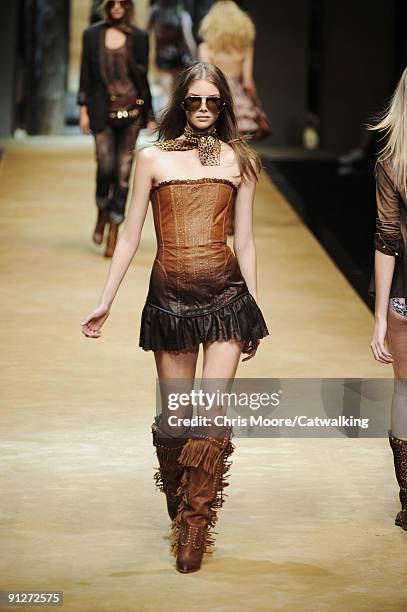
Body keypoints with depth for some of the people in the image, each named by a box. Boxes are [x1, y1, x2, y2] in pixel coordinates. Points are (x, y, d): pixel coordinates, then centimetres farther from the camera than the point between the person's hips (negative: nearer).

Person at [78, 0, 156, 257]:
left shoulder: (138, 37, 4)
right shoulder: (92, 35, 5)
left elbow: (143, 77, 8)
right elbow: (86, 74, 7)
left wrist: (150, 115, 7)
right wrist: (83, 109, 1)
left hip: (130, 108, 0)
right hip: (102, 109, 0)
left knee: (123, 170, -1)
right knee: (106, 166, -11)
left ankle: (114, 231, 6)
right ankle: (102, 213, 20)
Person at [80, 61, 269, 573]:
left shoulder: (239, 161, 9)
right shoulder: (153, 159, 6)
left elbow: (244, 240, 13)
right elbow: (130, 235, 7)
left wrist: (254, 304, 13)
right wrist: (105, 301, 5)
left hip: (226, 292, 0)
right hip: (170, 295, 0)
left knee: (211, 412, -9)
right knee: (174, 415, 5)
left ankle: (196, 526, -4)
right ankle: (179, 512, 23)